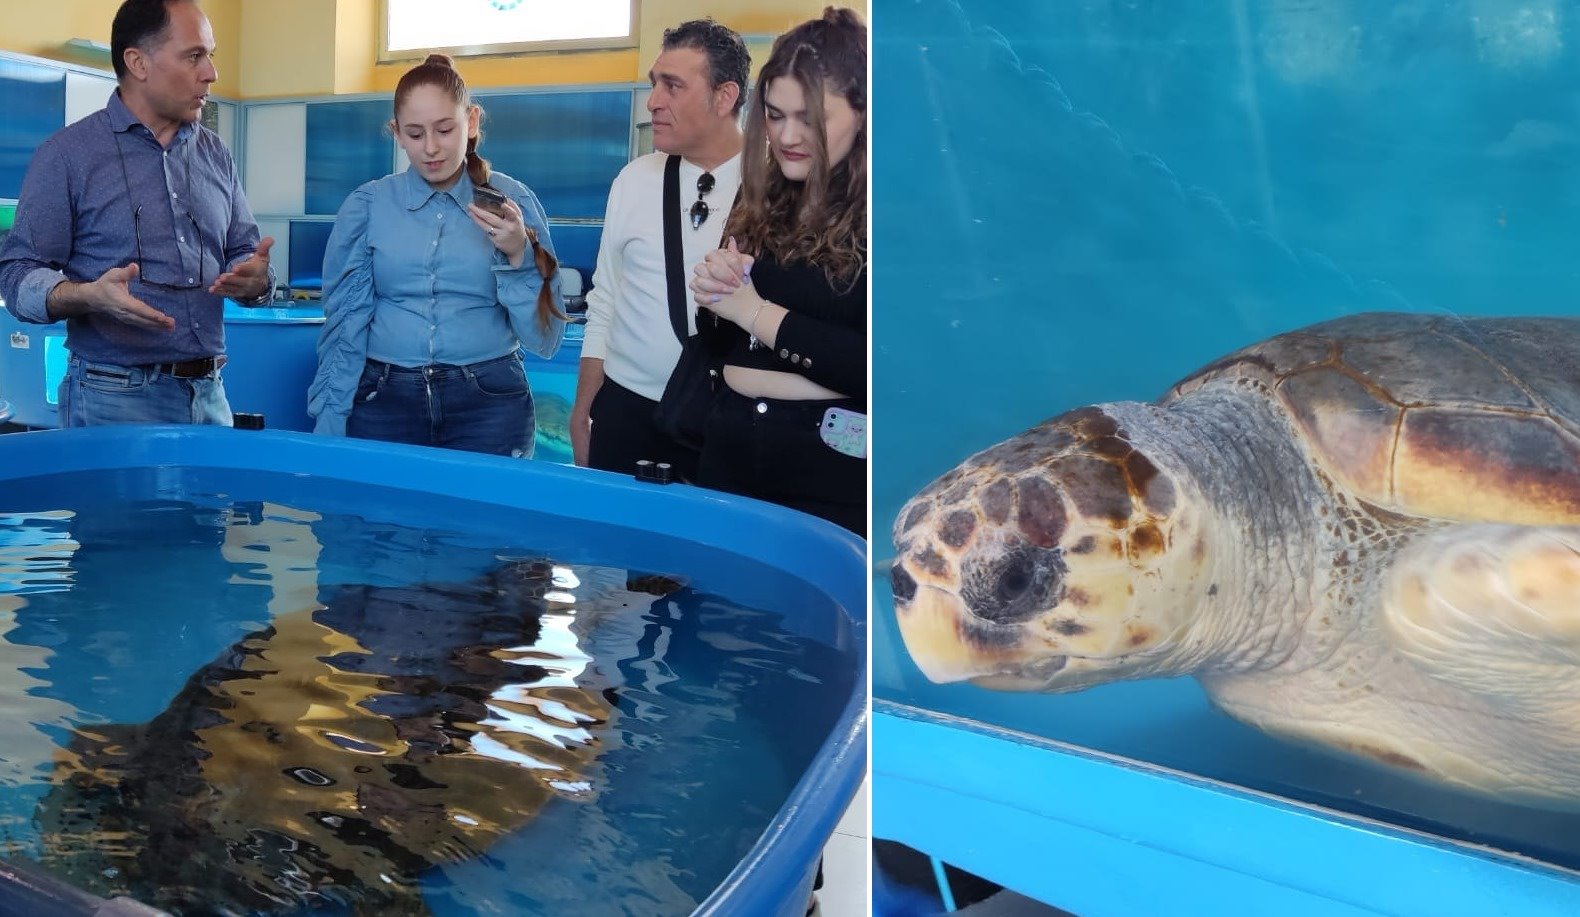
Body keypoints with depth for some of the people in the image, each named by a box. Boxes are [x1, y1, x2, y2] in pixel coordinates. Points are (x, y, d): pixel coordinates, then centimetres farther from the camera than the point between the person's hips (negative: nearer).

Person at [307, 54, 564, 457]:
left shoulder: (512, 201, -1)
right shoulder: (366, 207, 0)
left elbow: (544, 339, -3)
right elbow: (344, 328, 2)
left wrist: (518, 256, -16)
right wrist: (329, 428, -4)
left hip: (489, 404, 0)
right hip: (385, 401, 1)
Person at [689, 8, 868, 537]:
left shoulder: (866, 214, -11)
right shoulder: (759, 200, 7)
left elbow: (869, 367, -20)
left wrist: (756, 312, -15)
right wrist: (713, 297, -8)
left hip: (835, 473, -6)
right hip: (730, 451, 6)